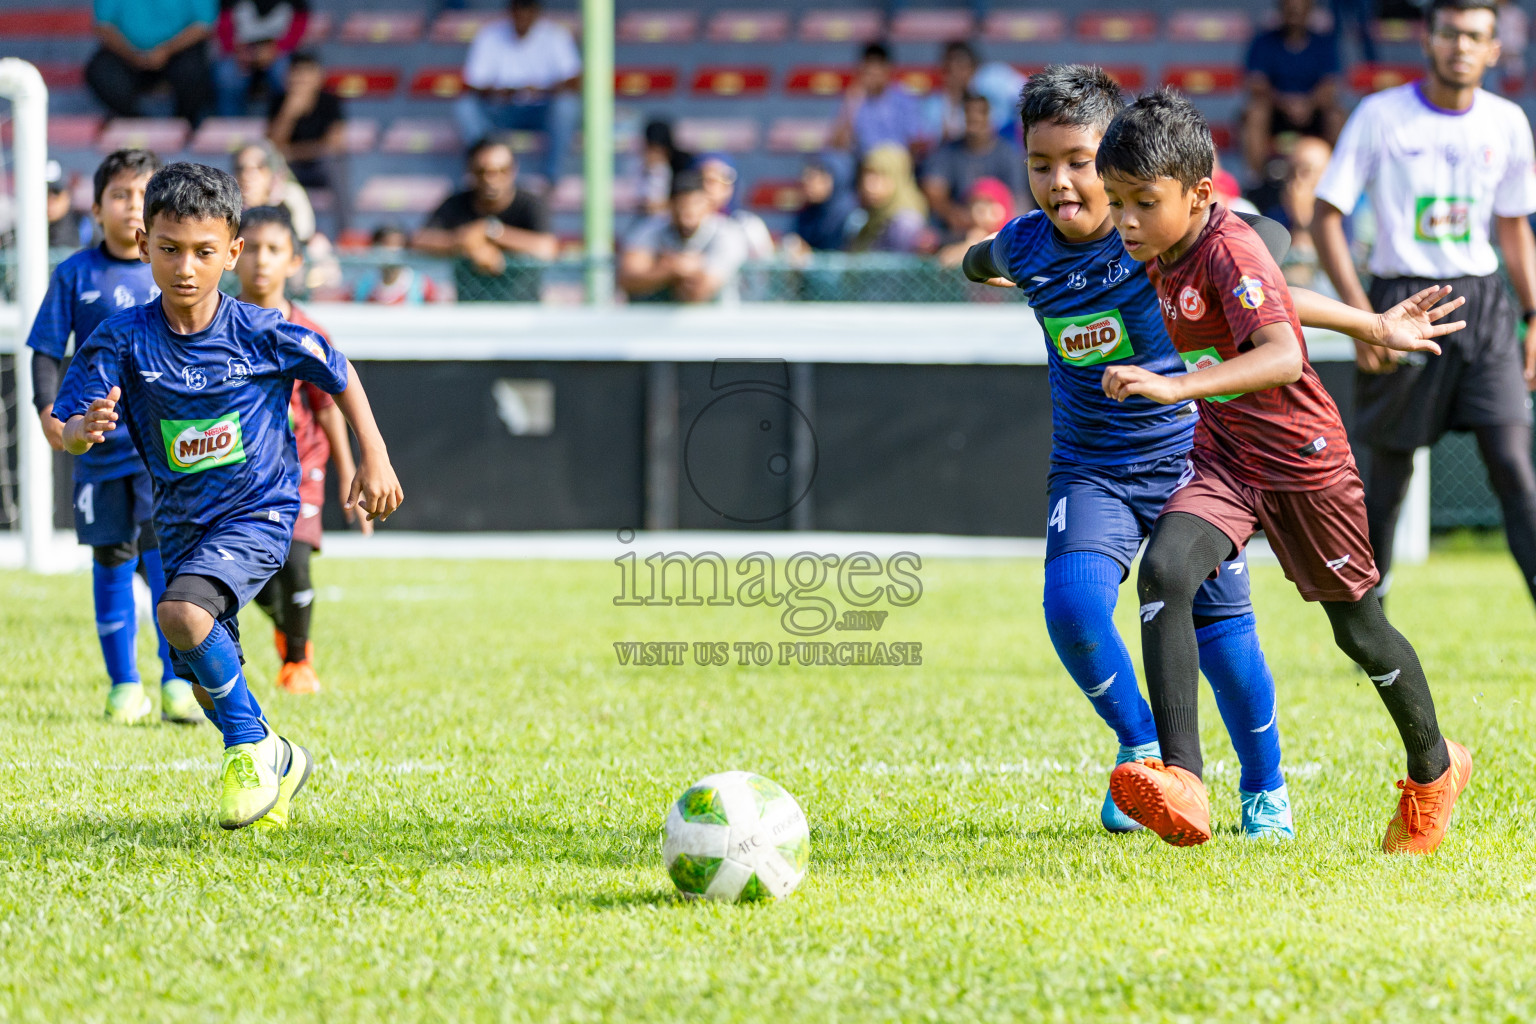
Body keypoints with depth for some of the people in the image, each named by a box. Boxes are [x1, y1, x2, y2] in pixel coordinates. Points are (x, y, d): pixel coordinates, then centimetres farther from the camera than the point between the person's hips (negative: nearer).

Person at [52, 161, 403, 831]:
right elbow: (68, 429, -15)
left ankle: (251, 748, -11)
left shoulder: (262, 334, -13)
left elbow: (338, 374, 5)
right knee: (208, 684, 10)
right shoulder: (124, 341, -11)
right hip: (182, 520, 4)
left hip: (258, 512, -4)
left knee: (182, 610, -29)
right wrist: (82, 430, -38)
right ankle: (277, 765, 38)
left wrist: (374, 456, 6)